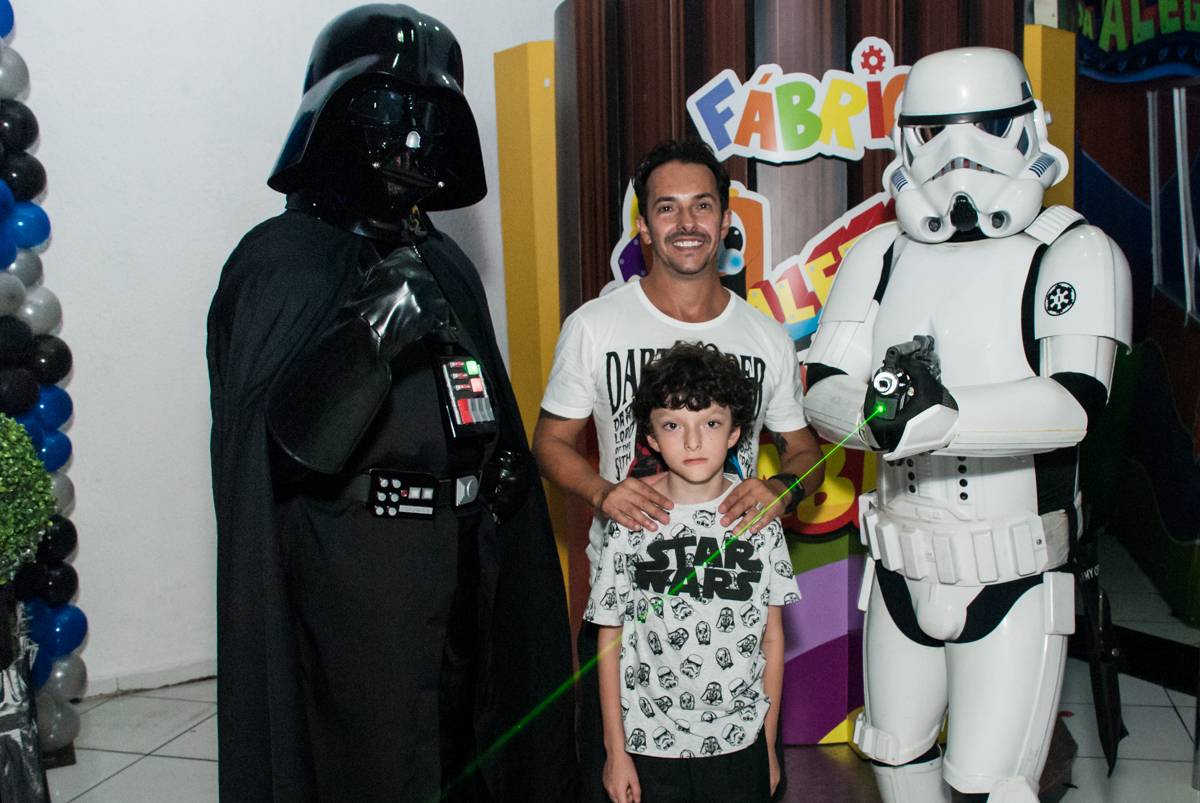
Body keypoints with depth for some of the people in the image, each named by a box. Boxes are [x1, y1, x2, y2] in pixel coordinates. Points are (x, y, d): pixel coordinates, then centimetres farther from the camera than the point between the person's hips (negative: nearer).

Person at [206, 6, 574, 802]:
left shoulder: (446, 264, 13)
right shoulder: (281, 262, -9)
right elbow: (276, 444, -21)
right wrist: (369, 339, -35)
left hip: (467, 577, 7)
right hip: (356, 584, -6)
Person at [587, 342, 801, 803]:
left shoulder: (758, 517, -3)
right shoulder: (631, 520, -7)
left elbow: (772, 637, 3)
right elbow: (610, 639, -2)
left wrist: (768, 744, 5)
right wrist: (615, 751, 0)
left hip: (739, 745, 1)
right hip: (651, 745, -1)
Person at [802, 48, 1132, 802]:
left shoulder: (1075, 254, -10)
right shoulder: (879, 255, 3)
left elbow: (1073, 406, -24)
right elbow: (822, 390, -5)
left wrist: (936, 420, -39)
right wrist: (880, 414, -28)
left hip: (1014, 583, -4)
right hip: (901, 571, 5)